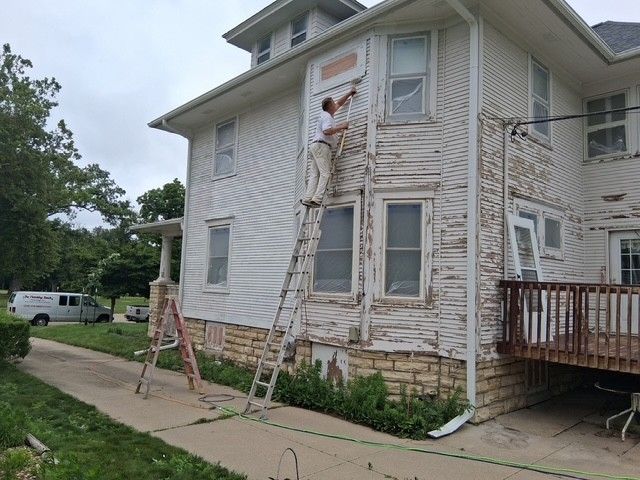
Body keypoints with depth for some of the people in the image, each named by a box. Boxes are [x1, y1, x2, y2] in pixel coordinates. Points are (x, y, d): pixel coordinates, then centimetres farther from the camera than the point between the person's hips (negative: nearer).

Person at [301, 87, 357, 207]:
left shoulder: (326, 114, 25)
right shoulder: (327, 117, -5)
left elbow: (339, 104, 39)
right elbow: (326, 131, -22)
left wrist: (350, 93, 44)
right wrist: (341, 127, -13)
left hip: (314, 146, 10)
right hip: (321, 146, -10)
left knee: (314, 174, -1)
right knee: (325, 173, -14)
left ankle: (307, 198, -11)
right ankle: (317, 199, -24)